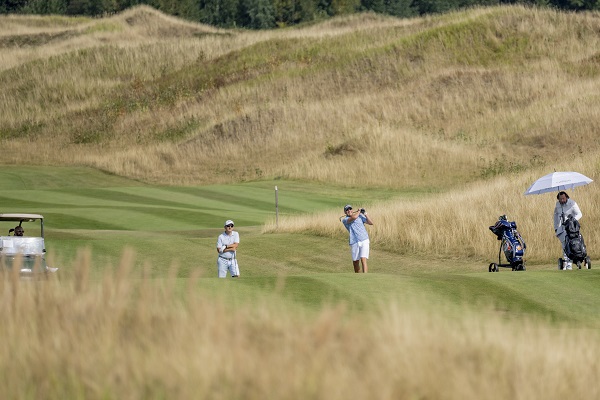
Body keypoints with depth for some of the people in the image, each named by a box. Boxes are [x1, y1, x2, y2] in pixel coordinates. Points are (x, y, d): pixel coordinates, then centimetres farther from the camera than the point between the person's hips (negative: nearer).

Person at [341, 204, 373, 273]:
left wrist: (365, 214, -5)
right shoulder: (345, 220, 2)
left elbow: (370, 223, 5)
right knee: (355, 262, 10)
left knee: (363, 260, -16)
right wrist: (359, 211, -1)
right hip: (354, 243, 1)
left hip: (364, 241, -1)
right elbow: (353, 217, -18)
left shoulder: (360, 216, 11)